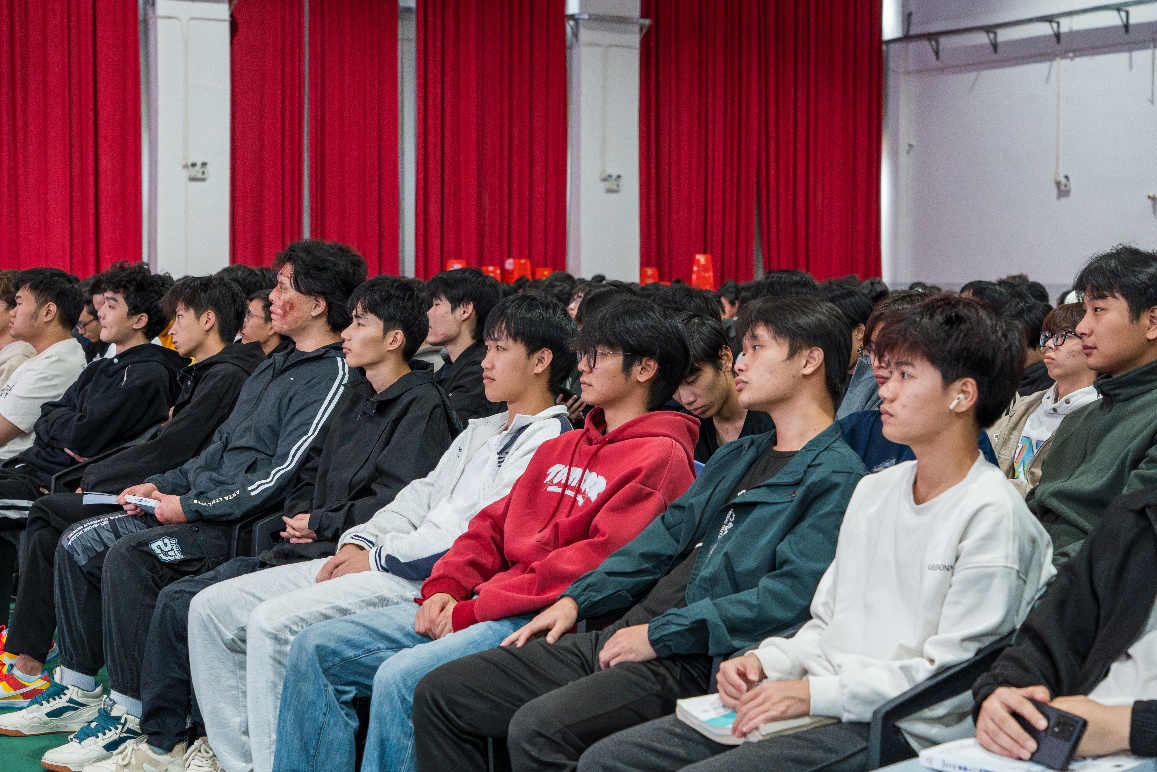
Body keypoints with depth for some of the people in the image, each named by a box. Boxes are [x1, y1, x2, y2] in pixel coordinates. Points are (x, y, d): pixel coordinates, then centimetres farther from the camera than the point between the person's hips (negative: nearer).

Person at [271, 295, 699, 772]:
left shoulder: (660, 455, -5)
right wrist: (445, 587, 1)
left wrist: (474, 610, -14)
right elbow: (493, 525, 22)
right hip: (479, 605, 9)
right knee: (318, 648, -1)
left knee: (400, 677, -30)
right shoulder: (560, 448, 23)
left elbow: (599, 563, -15)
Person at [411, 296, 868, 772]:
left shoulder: (836, 476, -6)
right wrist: (577, 599, 12)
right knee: (440, 694, 1)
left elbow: (792, 594, -18)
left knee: (538, 727, -33)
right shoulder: (734, 457, 25)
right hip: (621, 638, 9)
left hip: (692, 663, -9)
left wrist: (661, 634, -18)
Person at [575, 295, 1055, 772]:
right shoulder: (873, 490, 17)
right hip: (822, 710, 8)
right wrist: (766, 662, 3)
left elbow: (951, 676, -14)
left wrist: (817, 693, -16)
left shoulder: (992, 513, -9)